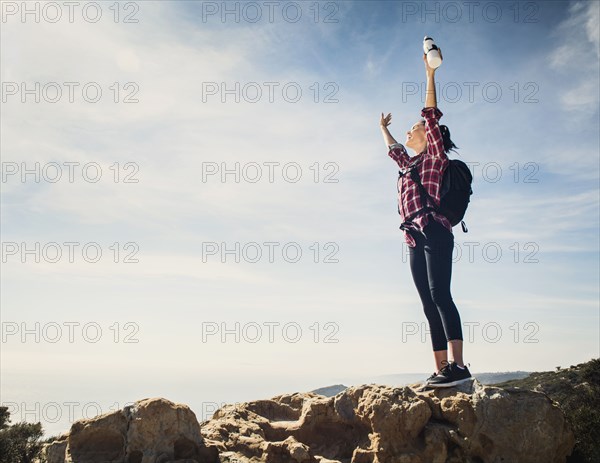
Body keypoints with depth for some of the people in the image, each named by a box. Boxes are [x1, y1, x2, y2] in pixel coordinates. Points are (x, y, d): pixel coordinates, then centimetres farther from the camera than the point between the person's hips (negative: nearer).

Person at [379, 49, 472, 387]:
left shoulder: (435, 155, 9)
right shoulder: (410, 164, 29)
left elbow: (432, 116, -1)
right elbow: (393, 149, 48)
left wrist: (430, 72, -3)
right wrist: (384, 128, 63)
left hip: (434, 232, -8)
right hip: (414, 239, 8)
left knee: (439, 295, -22)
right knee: (430, 305, -1)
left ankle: (458, 365, -29)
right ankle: (442, 370, -5)